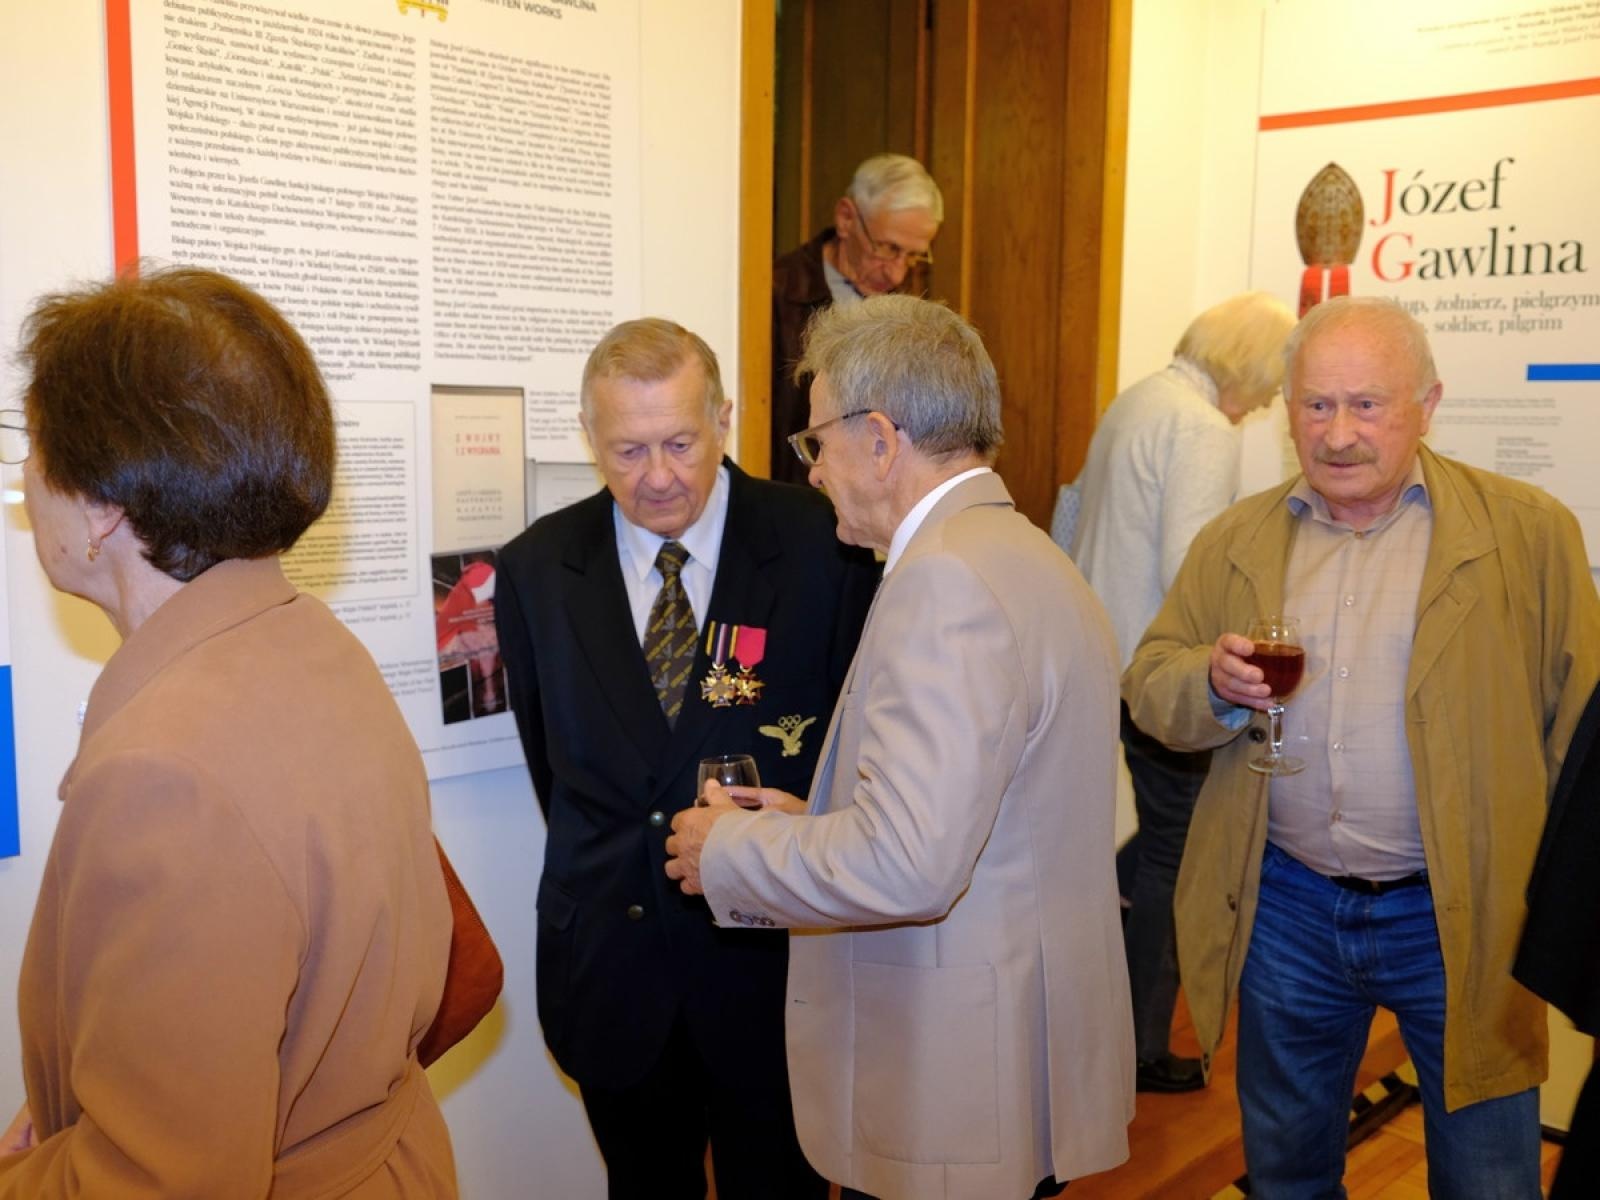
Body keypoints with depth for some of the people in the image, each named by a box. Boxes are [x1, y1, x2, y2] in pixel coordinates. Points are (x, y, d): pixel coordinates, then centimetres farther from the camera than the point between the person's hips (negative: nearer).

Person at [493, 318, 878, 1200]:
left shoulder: (822, 548, -11)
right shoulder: (536, 569, -2)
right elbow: (551, 757, 10)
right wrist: (607, 866, 9)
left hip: (775, 955, -2)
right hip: (609, 961, 3)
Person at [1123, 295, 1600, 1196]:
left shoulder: (1528, 532, -5)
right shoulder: (1235, 542, 4)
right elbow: (1149, 688, 4)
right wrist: (1213, 687, -18)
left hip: (1460, 917, -2)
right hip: (1284, 908, 3)